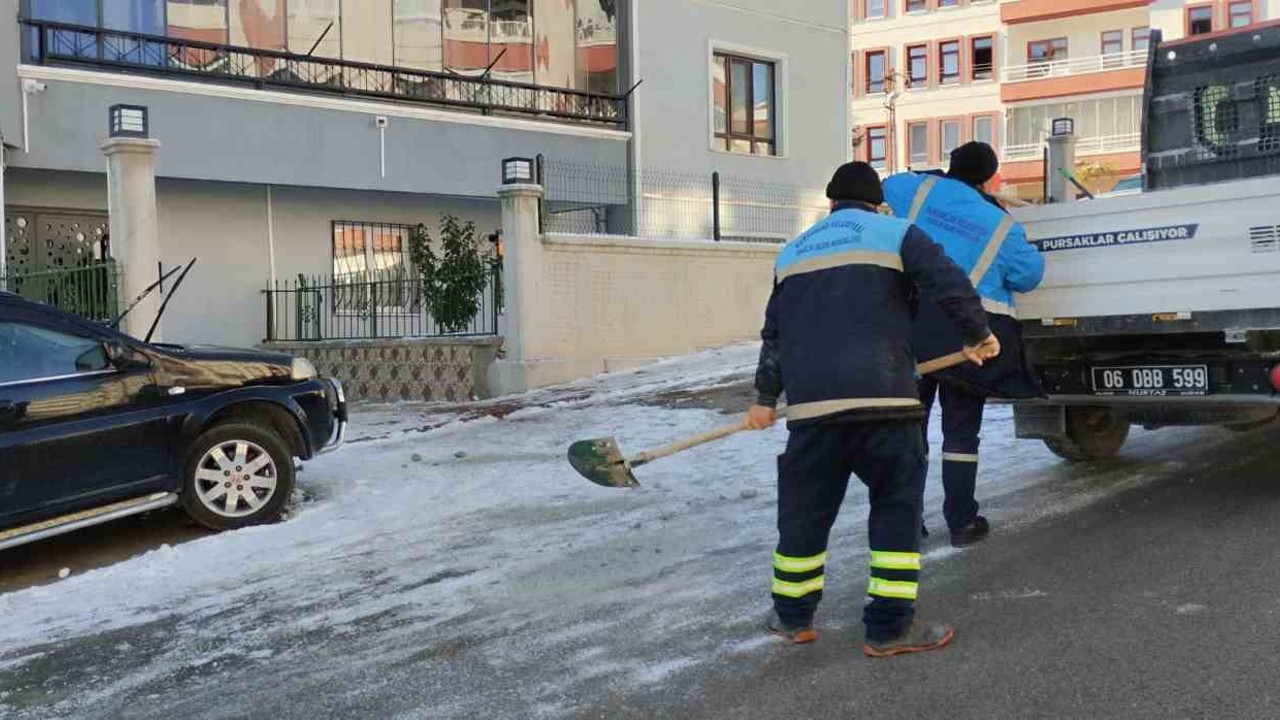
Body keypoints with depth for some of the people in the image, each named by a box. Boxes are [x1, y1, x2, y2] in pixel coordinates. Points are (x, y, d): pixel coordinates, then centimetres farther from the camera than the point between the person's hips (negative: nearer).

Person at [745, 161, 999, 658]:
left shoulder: (793, 253, 22)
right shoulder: (896, 234, 8)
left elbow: (774, 332, 23)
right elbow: (952, 286, -4)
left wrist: (765, 398, 31)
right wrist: (978, 336, 13)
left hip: (811, 400, 4)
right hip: (880, 395, -4)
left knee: (805, 506, 15)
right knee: (897, 504, 7)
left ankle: (792, 616, 25)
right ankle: (889, 627, 7)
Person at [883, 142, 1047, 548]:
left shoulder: (920, 190, 2)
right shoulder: (1003, 227, -2)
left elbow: (886, 189, 21)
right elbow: (1029, 275, 9)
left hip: (912, 325, 2)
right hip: (968, 332, -2)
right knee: (961, 430, 11)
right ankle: (961, 523, 14)